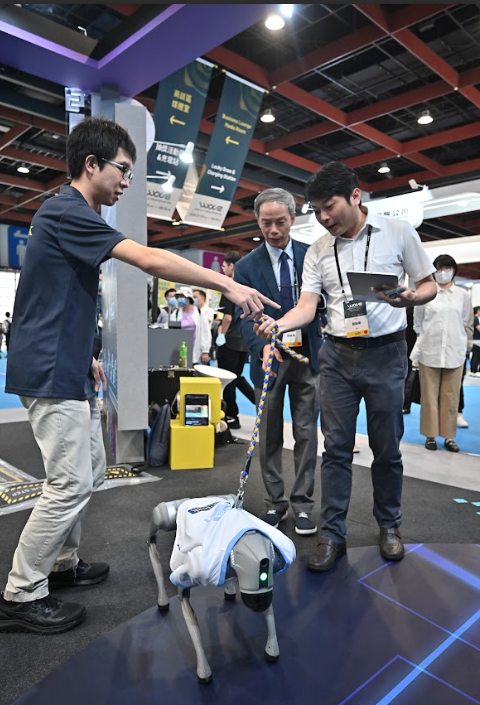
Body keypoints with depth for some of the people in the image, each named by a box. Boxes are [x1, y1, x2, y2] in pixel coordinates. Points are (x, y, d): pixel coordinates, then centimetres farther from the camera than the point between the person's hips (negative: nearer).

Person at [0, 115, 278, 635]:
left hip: (69, 372, 10)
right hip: (50, 374, -10)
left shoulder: (74, 215, 15)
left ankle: (60, 562, 33)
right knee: (69, 483, -4)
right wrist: (228, 285, -25)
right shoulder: (65, 212, -16)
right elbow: (151, 261, -27)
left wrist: (85, 356, 19)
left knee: (88, 471, 17)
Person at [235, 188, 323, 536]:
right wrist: (263, 346, -28)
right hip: (270, 358, 0)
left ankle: (303, 504, 19)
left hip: (307, 357, 1)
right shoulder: (246, 266, -2)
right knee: (270, 436, 9)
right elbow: (244, 316, -10)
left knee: (306, 433, 6)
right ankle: (276, 502, 24)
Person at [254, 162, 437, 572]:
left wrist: (411, 298, -18)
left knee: (387, 448, 8)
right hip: (338, 356, 2)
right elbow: (307, 306, 0)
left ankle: (389, 525, 29)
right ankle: (333, 534, 15)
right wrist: (278, 324, -20)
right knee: (336, 447, 4)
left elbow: (429, 284, 4)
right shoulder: (317, 251, 8)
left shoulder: (398, 232, 1)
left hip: (386, 353, -2)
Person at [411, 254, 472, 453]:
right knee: (429, 396, 3)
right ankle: (431, 435, 13)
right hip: (429, 352, -1)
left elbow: (468, 324, 14)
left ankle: (449, 436, 13)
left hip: (454, 353, 1)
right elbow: (417, 322, 10)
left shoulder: (463, 295, 7)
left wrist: (464, 345, 12)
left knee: (451, 397, 4)